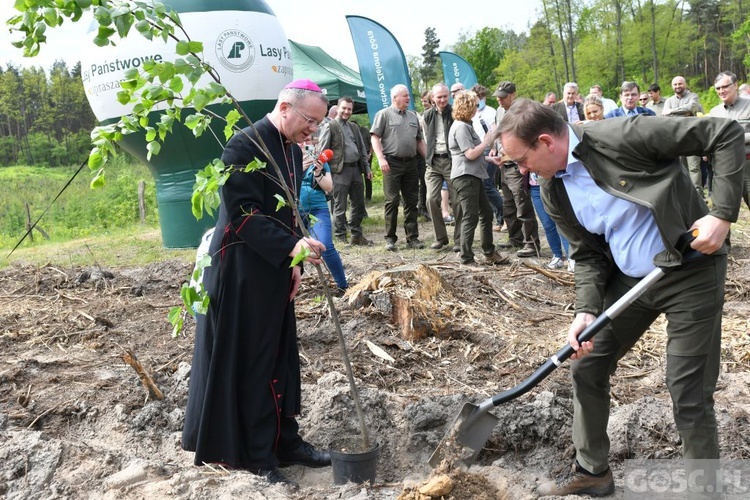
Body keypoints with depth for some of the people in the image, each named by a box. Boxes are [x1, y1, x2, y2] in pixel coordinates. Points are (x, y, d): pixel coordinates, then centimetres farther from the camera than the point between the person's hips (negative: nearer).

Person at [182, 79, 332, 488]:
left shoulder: (293, 151, 11)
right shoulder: (244, 146, -17)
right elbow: (243, 214, -22)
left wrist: (295, 263, 6)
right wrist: (291, 247, -31)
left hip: (276, 273, 9)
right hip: (242, 275, -8)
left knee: (281, 359, 14)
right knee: (248, 364, 2)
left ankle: (285, 442, 28)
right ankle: (257, 455, 15)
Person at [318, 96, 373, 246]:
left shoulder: (354, 127, 19)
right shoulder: (329, 127, -2)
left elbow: (362, 148, 21)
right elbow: (322, 151, -7)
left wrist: (367, 168, 14)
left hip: (356, 169, 7)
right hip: (340, 171, -7)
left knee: (359, 205, 10)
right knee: (340, 207, -1)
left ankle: (357, 236, 20)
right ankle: (341, 238, 7)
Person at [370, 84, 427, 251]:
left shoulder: (413, 116, 16)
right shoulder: (384, 114, 0)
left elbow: (419, 140, 20)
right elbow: (375, 138, -6)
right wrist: (381, 158, -16)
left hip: (411, 163, 5)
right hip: (392, 163, -5)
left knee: (411, 201, 7)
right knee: (392, 202, -2)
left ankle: (412, 237, 13)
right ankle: (390, 238, 6)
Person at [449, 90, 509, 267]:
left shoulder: (466, 125, 18)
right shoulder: (460, 127, -14)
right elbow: (470, 154, -20)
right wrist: (487, 141, -9)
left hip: (474, 175, 11)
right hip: (465, 176, -11)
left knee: (486, 213, 15)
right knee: (470, 217, -8)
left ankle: (489, 253, 24)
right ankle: (466, 259, -2)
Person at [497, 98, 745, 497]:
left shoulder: (621, 137, -22)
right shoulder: (554, 193, -1)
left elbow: (728, 134, -18)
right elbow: (587, 254, 6)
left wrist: (723, 213, -23)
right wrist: (586, 310, -9)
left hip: (691, 273, -7)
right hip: (628, 280, 7)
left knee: (688, 392, -3)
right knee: (586, 366, 9)